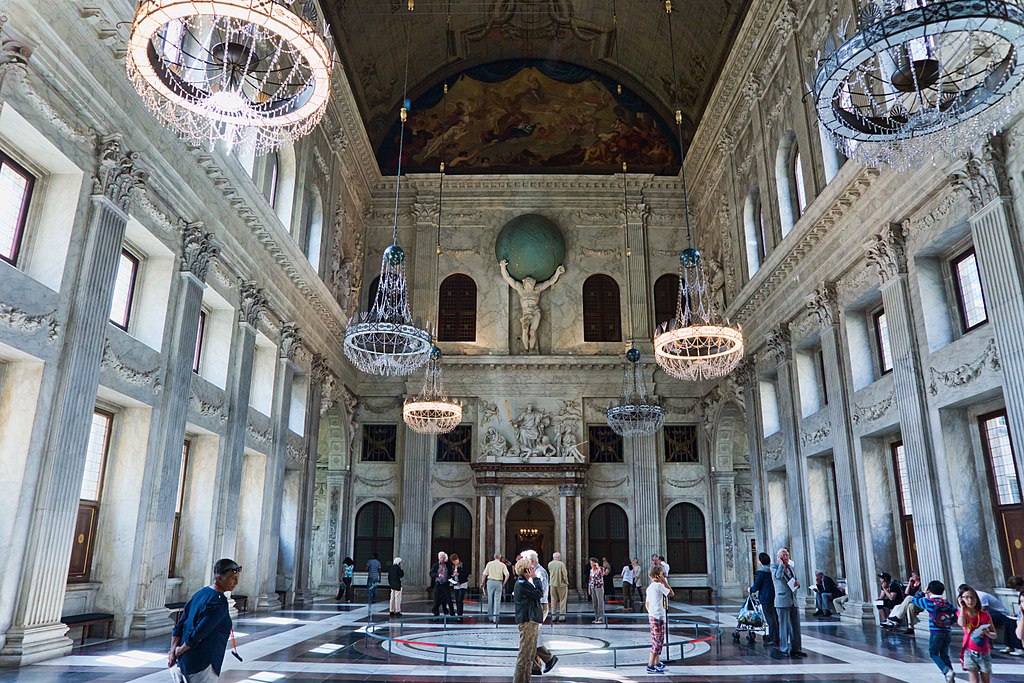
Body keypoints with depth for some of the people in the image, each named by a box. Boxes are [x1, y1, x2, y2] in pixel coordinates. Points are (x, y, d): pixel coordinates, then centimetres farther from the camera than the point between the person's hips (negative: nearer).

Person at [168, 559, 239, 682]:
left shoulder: (200, 593, 9)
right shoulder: (219, 602, -19)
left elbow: (179, 626, 8)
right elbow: (199, 632, -22)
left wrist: (173, 652, 4)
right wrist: (180, 651, -7)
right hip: (201, 665, -9)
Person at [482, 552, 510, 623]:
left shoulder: (489, 564, 4)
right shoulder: (502, 565, 2)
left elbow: (484, 574, 2)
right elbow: (507, 575, -7)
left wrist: (482, 583, 10)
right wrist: (504, 583, 3)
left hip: (490, 582, 1)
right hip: (499, 582, -1)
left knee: (490, 600, 11)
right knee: (497, 600, 1)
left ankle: (490, 617, 18)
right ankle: (495, 617, -4)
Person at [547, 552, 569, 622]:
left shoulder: (549, 564, -1)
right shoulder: (561, 564, -15)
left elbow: (550, 573, 9)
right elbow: (564, 575, -11)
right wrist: (566, 582, 2)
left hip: (553, 584, 5)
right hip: (561, 584, -5)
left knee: (554, 600, 12)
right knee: (562, 600, 6)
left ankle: (553, 616, 15)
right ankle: (561, 616, 6)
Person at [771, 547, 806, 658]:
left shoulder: (791, 567, 17)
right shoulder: (774, 567, -2)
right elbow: (778, 576, -23)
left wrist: (797, 583, 4)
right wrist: (781, 564, -12)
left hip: (793, 600, 6)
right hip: (782, 601, -6)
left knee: (796, 626, 8)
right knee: (784, 626, -2)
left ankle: (795, 649, 17)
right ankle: (784, 649, 7)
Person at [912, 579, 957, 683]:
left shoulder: (928, 602, -7)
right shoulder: (947, 603, 4)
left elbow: (915, 599, 7)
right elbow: (957, 614, 1)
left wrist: (923, 592, 18)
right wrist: (950, 622, 13)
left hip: (935, 633, -5)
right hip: (947, 633, 5)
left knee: (933, 654, 7)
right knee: (944, 655, 15)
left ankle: (947, 671, -13)